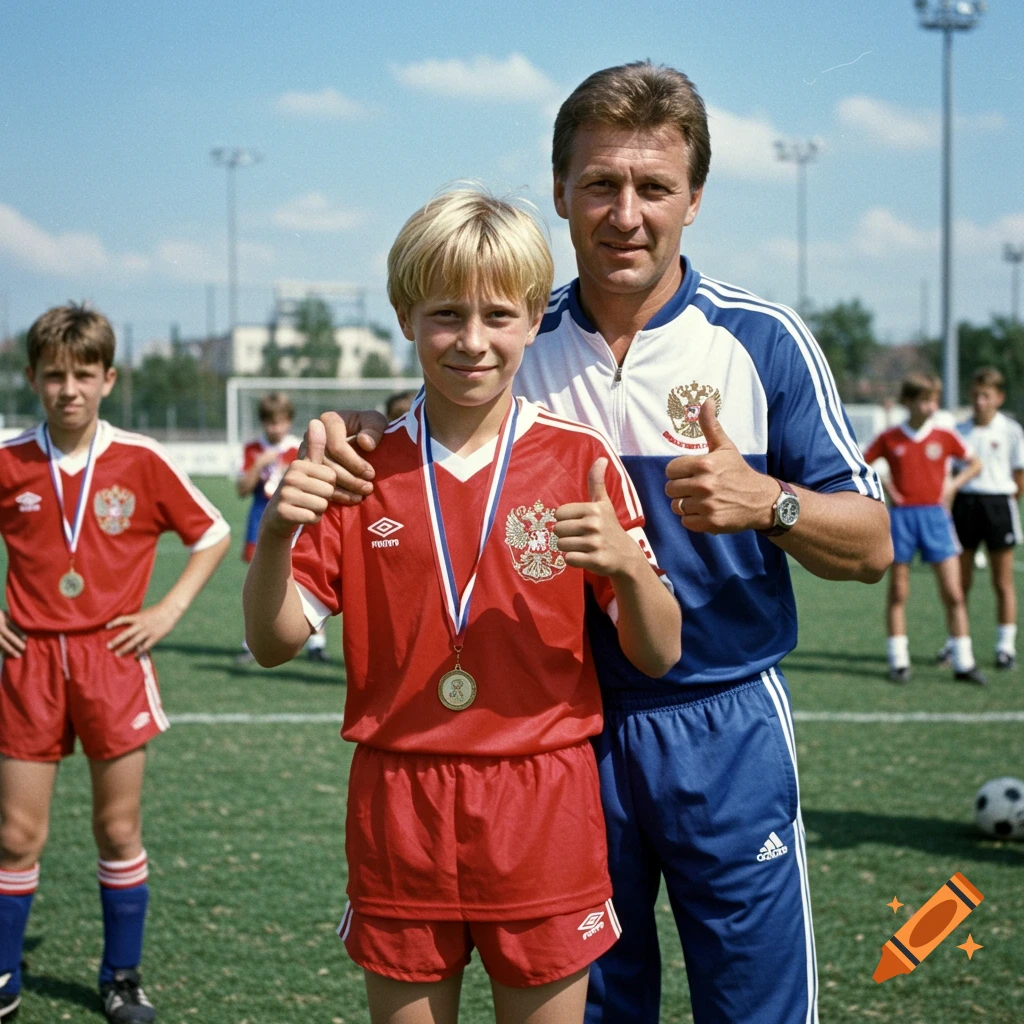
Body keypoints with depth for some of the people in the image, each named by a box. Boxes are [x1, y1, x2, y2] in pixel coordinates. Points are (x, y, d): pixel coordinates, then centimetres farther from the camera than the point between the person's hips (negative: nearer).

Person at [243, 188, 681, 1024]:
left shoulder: (582, 460, -2)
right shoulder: (363, 468, 2)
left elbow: (658, 657, -2)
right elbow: (275, 641, 2)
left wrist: (626, 565, -22)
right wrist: (278, 533, -16)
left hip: (542, 808, -1)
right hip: (397, 809, 1)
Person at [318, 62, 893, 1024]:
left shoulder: (763, 339, -6)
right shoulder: (515, 342, 1)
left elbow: (870, 547, -4)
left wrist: (767, 503, -24)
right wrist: (360, 446, -9)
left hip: (724, 728, -2)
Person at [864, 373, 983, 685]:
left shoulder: (945, 436, 2)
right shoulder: (889, 438, 0)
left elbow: (975, 464, 14)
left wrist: (953, 484, 0)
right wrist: (882, 486, -3)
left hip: (935, 516, 1)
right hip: (901, 516, 0)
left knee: (953, 593, -3)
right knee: (898, 592, 4)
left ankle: (963, 662, 3)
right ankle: (898, 661, 12)